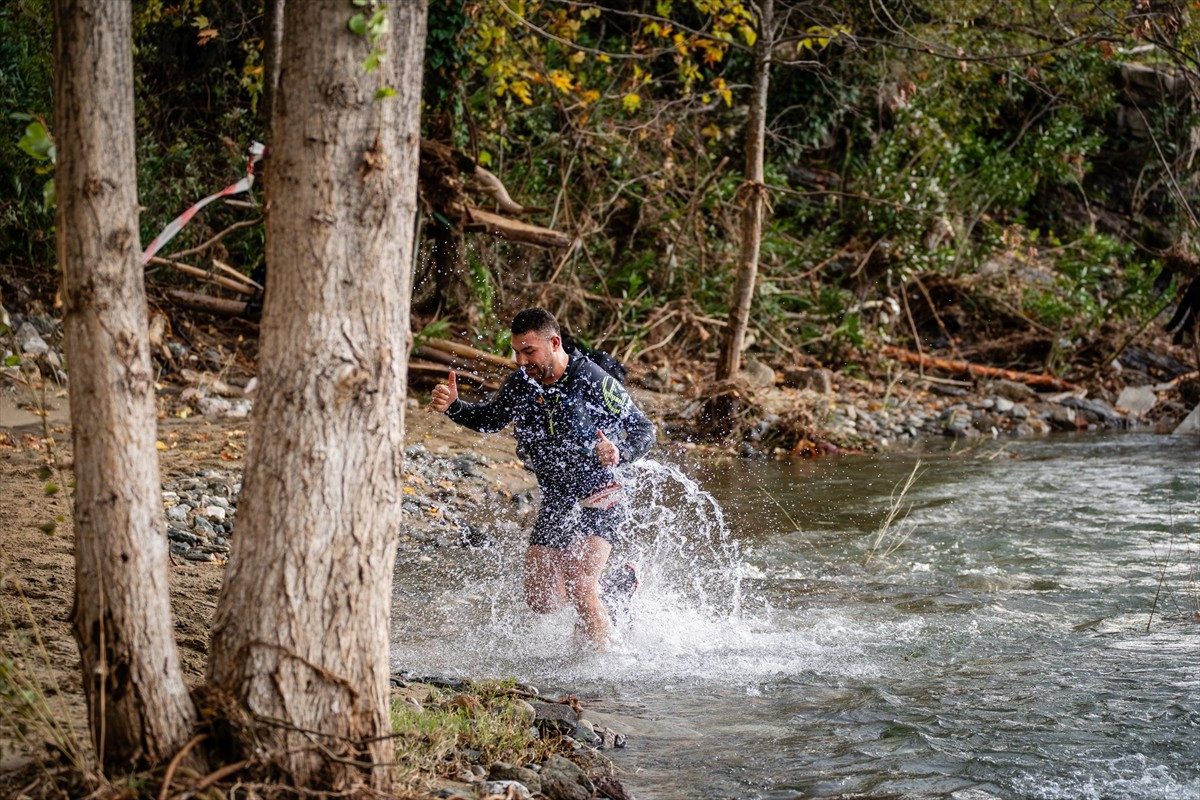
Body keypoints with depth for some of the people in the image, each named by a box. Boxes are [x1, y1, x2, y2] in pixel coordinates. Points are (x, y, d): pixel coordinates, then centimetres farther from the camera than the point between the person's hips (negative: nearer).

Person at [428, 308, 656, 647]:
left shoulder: (593, 382, -19)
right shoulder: (520, 383, -3)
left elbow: (644, 430, -12)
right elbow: (489, 420, 15)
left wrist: (619, 452, -34)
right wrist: (452, 407, -5)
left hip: (597, 500, -7)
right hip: (554, 504, 7)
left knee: (578, 588, -24)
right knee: (541, 600, 7)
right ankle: (615, 582, 32)